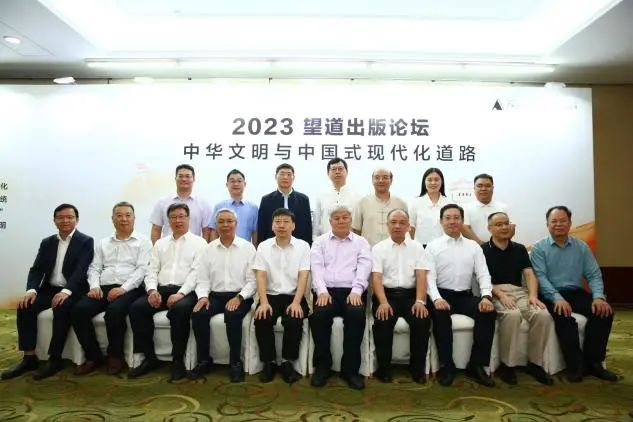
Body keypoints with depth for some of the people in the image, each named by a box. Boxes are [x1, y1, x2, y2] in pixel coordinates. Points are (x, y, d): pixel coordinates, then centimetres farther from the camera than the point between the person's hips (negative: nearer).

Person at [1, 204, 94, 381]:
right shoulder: (47, 243, 14)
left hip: (72, 291, -5)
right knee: (25, 306, -19)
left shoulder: (86, 241, -3)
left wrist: (66, 291, -32)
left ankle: (55, 359, -22)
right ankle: (29, 357, -12)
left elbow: (81, 270, -16)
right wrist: (32, 289, -14)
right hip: (49, 289, 6)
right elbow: (36, 269, 7)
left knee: (62, 308, -34)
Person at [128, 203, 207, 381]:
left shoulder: (199, 242, 6)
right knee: (137, 307, -21)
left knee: (180, 310, -35)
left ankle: (178, 360, -18)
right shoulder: (160, 243, 21)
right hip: (161, 289, 5)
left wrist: (181, 293, -20)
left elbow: (197, 272, -6)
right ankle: (150, 357, -8)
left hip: (186, 291, -4)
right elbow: (152, 270, 13)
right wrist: (152, 290, -7)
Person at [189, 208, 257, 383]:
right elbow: (202, 279, 8)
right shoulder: (208, 249, 10)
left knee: (232, 315, -33)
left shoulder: (248, 247, 0)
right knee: (198, 314, -24)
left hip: (240, 296, -3)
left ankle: (235, 362, -15)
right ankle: (204, 360, -6)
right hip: (215, 295, 3)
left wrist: (239, 297, -18)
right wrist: (203, 296, -11)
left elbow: (252, 280, -4)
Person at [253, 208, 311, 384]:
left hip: (294, 296, -1)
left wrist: (296, 302, -20)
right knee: (261, 320, -26)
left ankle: (288, 362, -8)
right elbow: (260, 276, -3)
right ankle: (269, 362, -6)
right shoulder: (263, 246, 5)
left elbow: (303, 276, -6)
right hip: (271, 295, 1)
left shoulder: (303, 246, 2)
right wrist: (264, 302, -18)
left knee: (294, 321, -29)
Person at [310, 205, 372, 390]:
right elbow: (316, 267, 2)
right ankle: (322, 365, -10)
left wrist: (356, 290, -17)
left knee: (357, 314, -32)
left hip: (352, 291, 0)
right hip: (327, 290, 0)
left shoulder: (361, 242, 16)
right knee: (319, 314, -31)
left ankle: (350, 368, -16)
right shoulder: (320, 241, 17)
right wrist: (322, 290, -15)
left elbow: (364, 267, 1)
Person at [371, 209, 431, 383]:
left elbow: (421, 276, 1)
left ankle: (418, 367, -7)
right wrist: (383, 302, -21)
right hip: (387, 294, -1)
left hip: (410, 295, 1)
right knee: (383, 320, -30)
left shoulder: (417, 247, 12)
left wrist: (420, 301, -16)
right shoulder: (378, 248, 7)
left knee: (422, 319, -26)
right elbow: (376, 277, -5)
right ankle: (384, 367, -10)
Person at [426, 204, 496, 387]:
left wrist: (486, 296, -16)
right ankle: (447, 365, -17)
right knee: (441, 315, -34)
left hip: (466, 296, 3)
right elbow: (429, 276, -6)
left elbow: (483, 274, 4)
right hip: (442, 295, -3)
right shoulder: (433, 246, 4)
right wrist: (436, 298, -24)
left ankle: (477, 364, -11)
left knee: (489, 312, -24)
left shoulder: (473, 246, 13)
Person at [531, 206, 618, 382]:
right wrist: (558, 298, -25)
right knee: (563, 315, -34)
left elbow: (594, 275, 5)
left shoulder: (582, 247, 11)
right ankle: (575, 364, -18)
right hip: (551, 295, -4)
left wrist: (598, 296, -15)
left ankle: (592, 362, -9)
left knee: (603, 311, -22)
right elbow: (540, 277, -10)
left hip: (577, 293, 4)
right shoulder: (539, 248, 0)